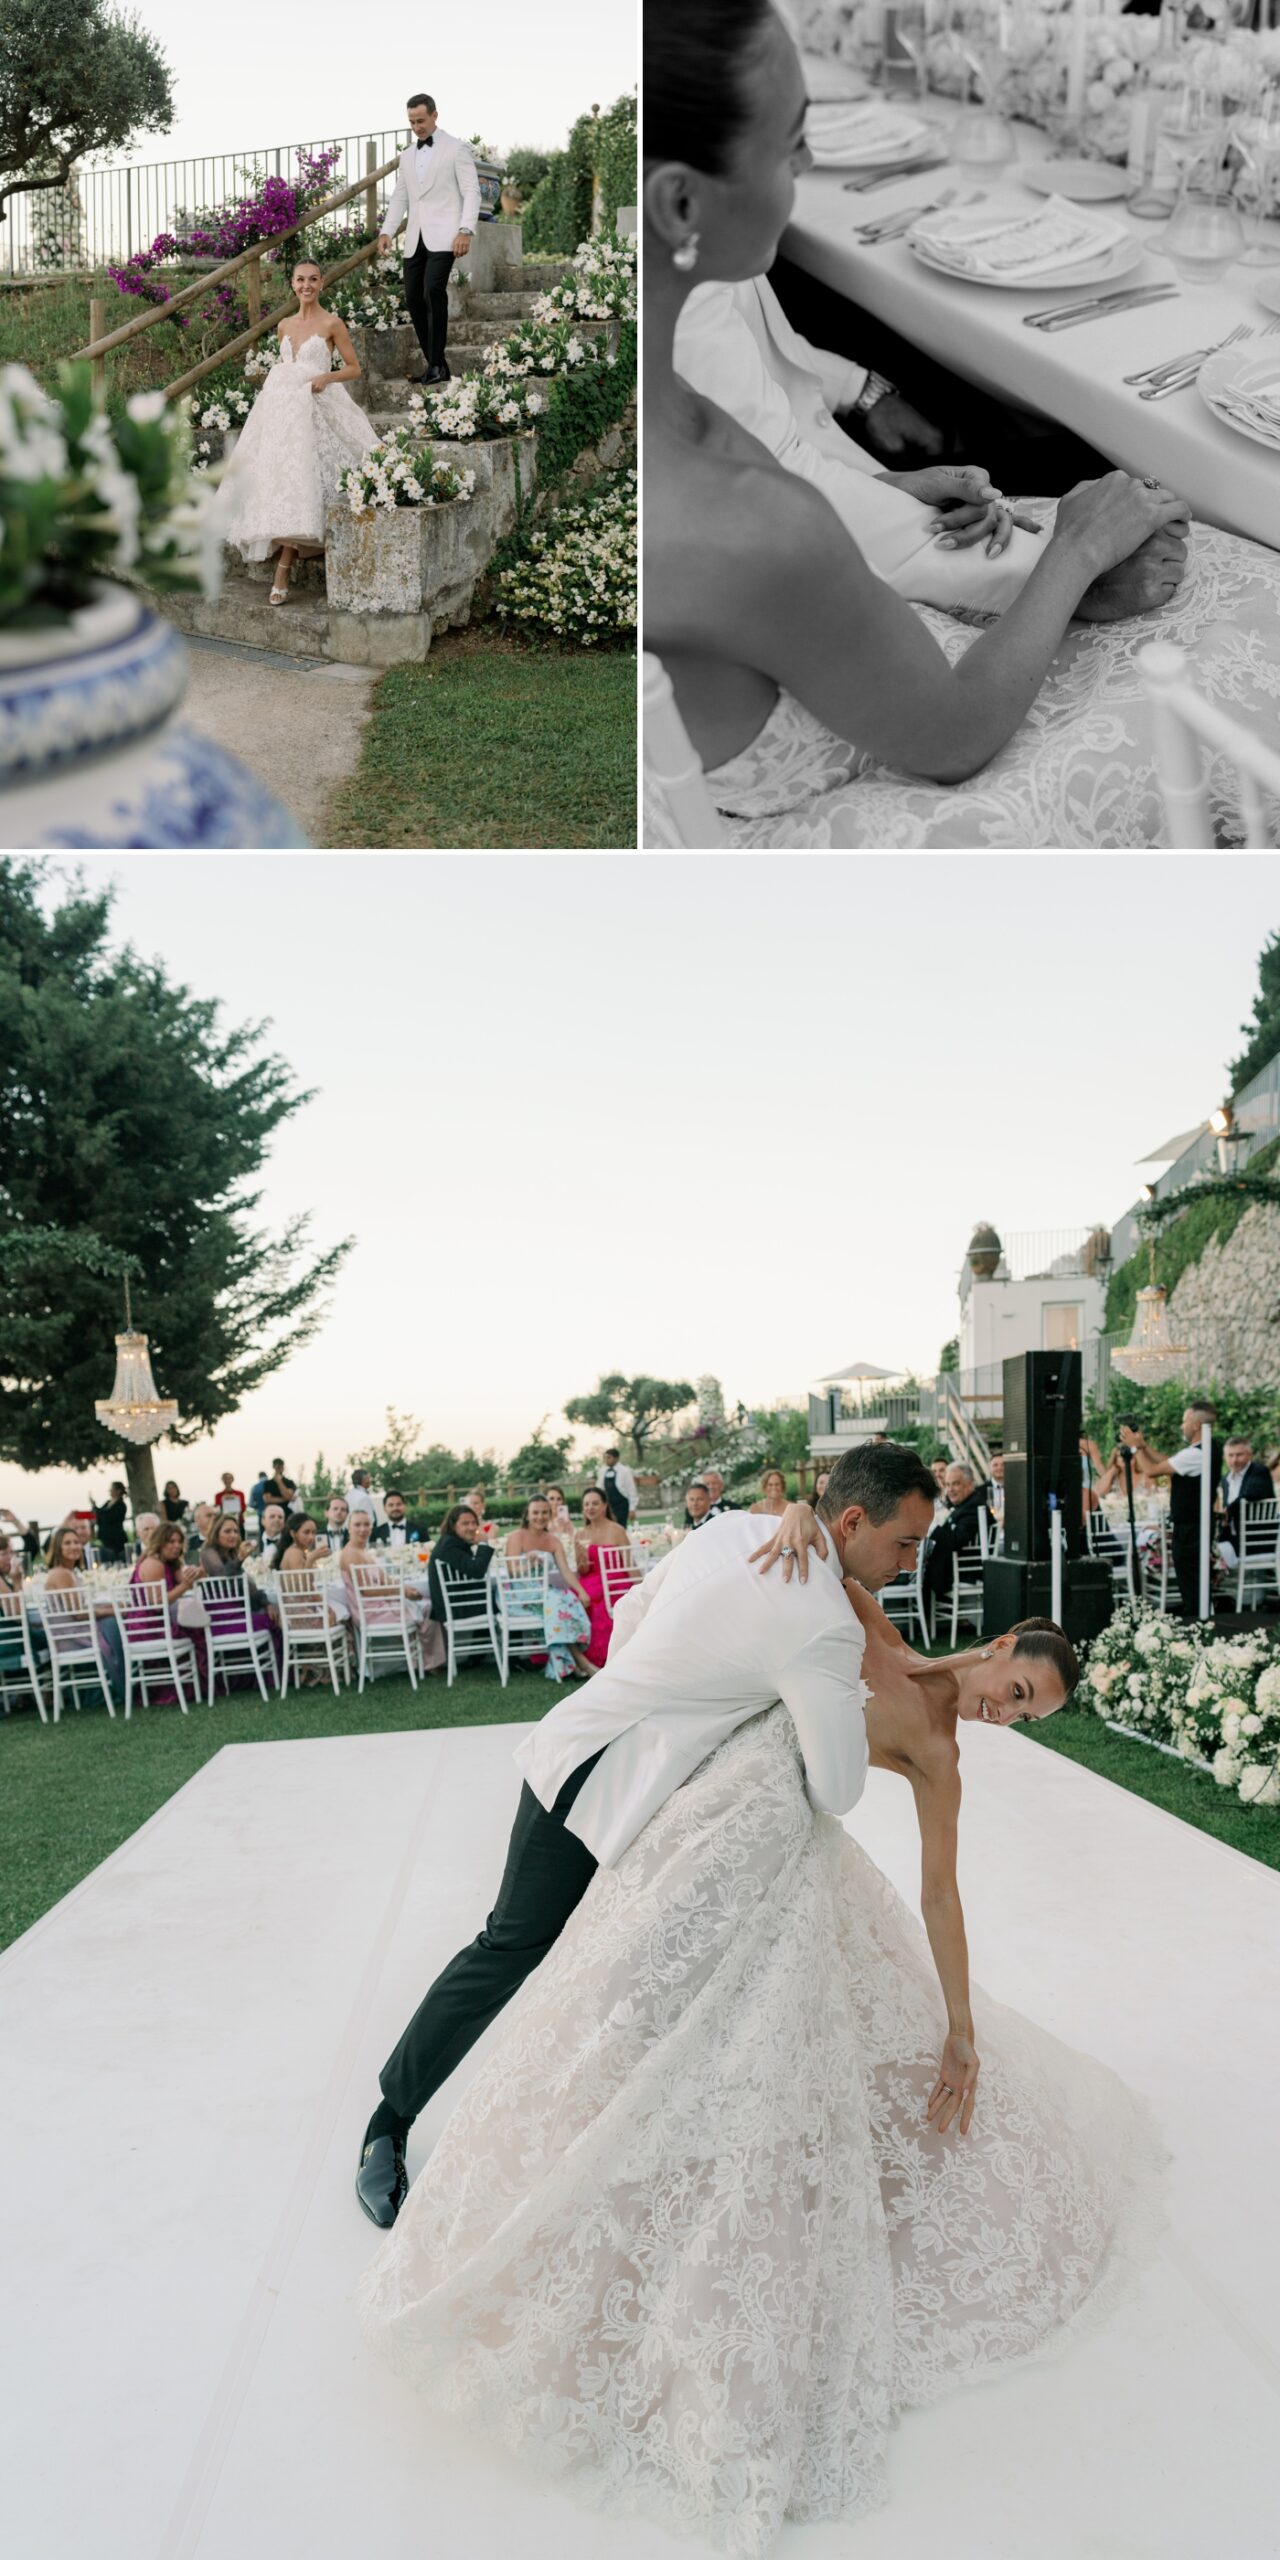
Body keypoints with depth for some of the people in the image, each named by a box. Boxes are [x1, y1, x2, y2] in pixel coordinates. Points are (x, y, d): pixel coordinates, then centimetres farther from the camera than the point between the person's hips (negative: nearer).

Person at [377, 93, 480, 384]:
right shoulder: (407, 156, 19)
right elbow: (399, 198, 19)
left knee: (433, 291, -22)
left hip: (443, 236, -6)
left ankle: (437, 364, -17)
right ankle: (432, 362, 10)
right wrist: (386, 232, 5)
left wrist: (466, 230, -16)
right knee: (413, 299, 1)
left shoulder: (456, 148, 3)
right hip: (415, 239, 6)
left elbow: (471, 192, -3)